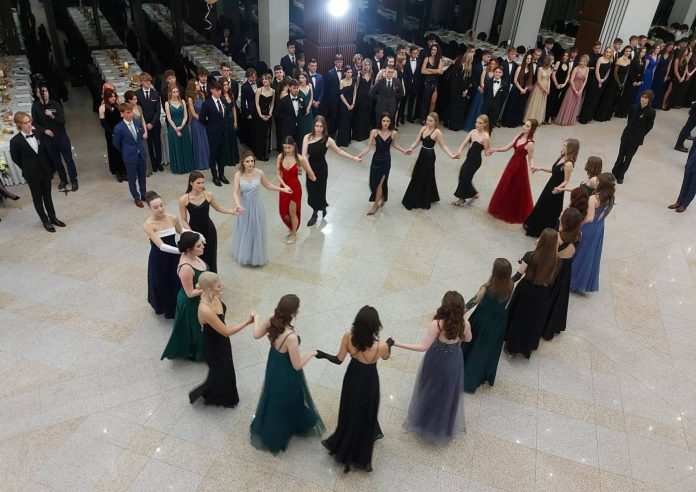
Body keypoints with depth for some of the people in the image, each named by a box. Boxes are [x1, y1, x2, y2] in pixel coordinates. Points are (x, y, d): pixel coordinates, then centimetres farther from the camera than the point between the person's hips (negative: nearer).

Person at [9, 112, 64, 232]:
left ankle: (52, 217, 30)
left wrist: (48, 165, 8)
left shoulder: (38, 132, -6)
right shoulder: (15, 141, -17)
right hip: (32, 174, -3)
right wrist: (27, 169, 2)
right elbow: (15, 158, -3)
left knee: (47, 195, 17)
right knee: (37, 198, 11)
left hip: (45, 170, 3)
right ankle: (45, 221, 23)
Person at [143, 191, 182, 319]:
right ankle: (162, 307, 46)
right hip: (159, 260, -3)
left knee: (177, 284, 17)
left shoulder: (173, 218, -11)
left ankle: (176, 308, 42)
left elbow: (181, 231, 12)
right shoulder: (148, 225, -24)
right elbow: (161, 246, -32)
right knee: (161, 286, 18)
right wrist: (182, 250, -42)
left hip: (174, 257, 3)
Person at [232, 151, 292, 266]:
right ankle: (244, 255, 34)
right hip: (244, 206, -1)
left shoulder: (259, 173, -11)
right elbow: (235, 193, -22)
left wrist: (282, 189, 2)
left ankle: (256, 257, 31)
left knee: (256, 232, 13)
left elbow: (268, 185, 6)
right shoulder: (238, 175, -16)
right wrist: (238, 205, -39)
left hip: (256, 206, 1)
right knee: (244, 232, 14)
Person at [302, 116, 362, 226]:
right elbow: (304, 155, -12)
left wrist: (353, 158, 3)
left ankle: (315, 214, 31)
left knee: (319, 190, 5)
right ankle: (322, 207, 37)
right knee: (311, 190, 8)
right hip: (310, 167, 2)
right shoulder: (307, 137, -9)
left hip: (321, 168, -2)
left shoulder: (327, 140, -10)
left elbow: (339, 151, 3)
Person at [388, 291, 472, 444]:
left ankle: (426, 423, 44)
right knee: (449, 393, 26)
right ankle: (445, 426, 47)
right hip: (454, 362, 3)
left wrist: (396, 343, -29)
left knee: (430, 390, 23)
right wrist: (461, 317, 3)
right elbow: (468, 339, 1)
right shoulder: (464, 323, -20)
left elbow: (423, 347, -29)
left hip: (436, 361, -3)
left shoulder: (436, 324, -32)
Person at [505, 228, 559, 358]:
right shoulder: (556, 260, -15)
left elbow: (518, 275, -15)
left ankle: (511, 347, 35)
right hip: (542, 295, 2)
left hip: (525, 291, -2)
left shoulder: (530, 256, -22)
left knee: (517, 318, 20)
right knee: (534, 322, 23)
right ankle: (527, 347, 41)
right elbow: (551, 279, -1)